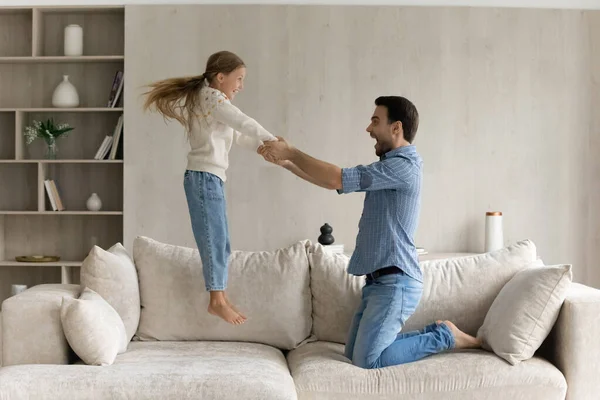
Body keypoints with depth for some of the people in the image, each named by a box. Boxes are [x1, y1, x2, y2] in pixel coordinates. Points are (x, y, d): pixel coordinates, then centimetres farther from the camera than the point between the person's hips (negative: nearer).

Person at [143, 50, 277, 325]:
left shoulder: (210, 101, 22)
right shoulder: (212, 97, -8)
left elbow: (239, 136, 22)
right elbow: (245, 124, -15)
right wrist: (273, 141, -7)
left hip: (211, 179, 10)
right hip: (204, 178, -10)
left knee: (221, 242, 11)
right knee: (213, 240, -6)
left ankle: (220, 297, 16)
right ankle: (217, 300, 1)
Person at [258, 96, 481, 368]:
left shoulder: (402, 165, -17)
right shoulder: (390, 166, 16)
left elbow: (338, 179, -22)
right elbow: (336, 182, 17)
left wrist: (291, 152, -12)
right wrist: (286, 162, 8)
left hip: (395, 283, -10)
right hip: (380, 281, 10)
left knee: (367, 360, -10)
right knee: (354, 353, 12)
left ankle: (443, 336, 5)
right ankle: (436, 333, 18)